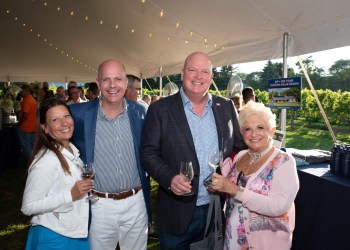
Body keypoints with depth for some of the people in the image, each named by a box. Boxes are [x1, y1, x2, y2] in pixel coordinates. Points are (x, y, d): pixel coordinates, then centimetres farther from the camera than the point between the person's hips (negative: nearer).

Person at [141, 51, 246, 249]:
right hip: (177, 212, -2)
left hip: (219, 210, 3)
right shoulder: (160, 109, -6)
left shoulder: (226, 107, 4)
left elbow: (241, 145, 10)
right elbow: (149, 153, -6)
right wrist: (169, 178, -22)